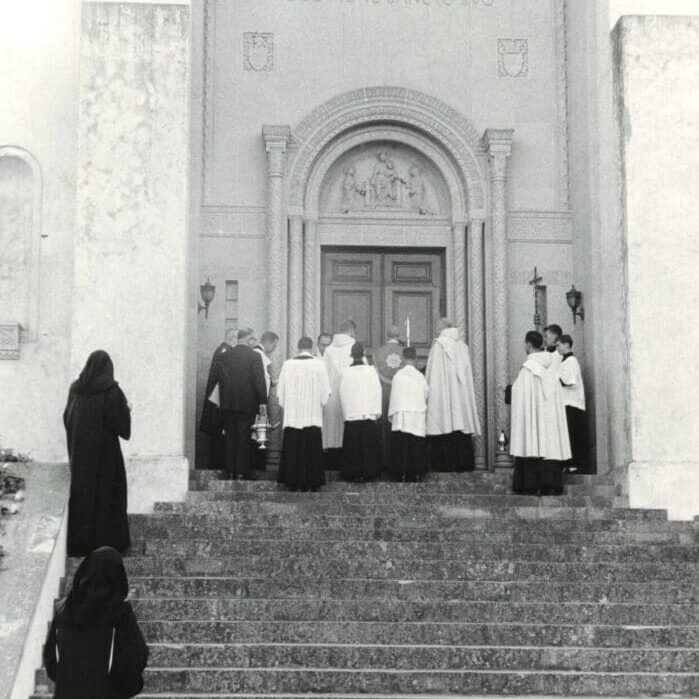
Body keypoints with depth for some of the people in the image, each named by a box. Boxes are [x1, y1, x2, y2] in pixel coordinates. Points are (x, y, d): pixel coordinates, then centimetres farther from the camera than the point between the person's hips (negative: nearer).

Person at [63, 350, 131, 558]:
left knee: (81, 493, 13)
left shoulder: (75, 389, -1)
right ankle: (110, 540, 10)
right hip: (104, 451, -4)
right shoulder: (112, 392, -14)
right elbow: (122, 425, -14)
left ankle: (80, 542, 18)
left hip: (79, 451, 4)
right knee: (107, 492, 7)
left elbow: (67, 418, 8)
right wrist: (127, 411, 6)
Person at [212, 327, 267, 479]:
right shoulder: (254, 356, -8)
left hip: (227, 404, 4)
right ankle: (241, 471, 2)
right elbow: (260, 381, -11)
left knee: (230, 438, 10)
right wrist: (263, 402, -7)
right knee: (244, 438, 2)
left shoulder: (225, 356, 5)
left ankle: (230, 471, 12)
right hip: (247, 403, -4)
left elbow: (217, 378, 9)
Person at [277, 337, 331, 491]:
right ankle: (311, 482, 2)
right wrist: (321, 402, 15)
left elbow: (280, 391, 6)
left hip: (292, 415, 2)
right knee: (312, 449, 3)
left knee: (292, 450, 6)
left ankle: (292, 482, 7)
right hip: (313, 416, -1)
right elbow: (325, 391, -3)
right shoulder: (319, 364, -5)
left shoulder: (287, 364, 0)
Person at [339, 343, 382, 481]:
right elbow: (377, 391, -1)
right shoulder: (370, 370, -3)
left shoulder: (345, 372, -2)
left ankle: (352, 473, 6)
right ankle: (368, 473, 4)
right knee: (368, 446, 5)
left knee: (352, 447, 5)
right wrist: (377, 411, 4)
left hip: (351, 414, 1)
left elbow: (342, 393, 4)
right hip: (369, 414, 0)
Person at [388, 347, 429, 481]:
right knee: (417, 446, 5)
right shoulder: (421, 377, 3)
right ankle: (416, 473, 3)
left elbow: (394, 396, -1)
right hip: (418, 419, 2)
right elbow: (426, 395, 9)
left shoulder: (398, 375, -4)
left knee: (401, 446, -2)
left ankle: (401, 474, -6)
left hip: (402, 416, -2)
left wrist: (391, 414, 6)